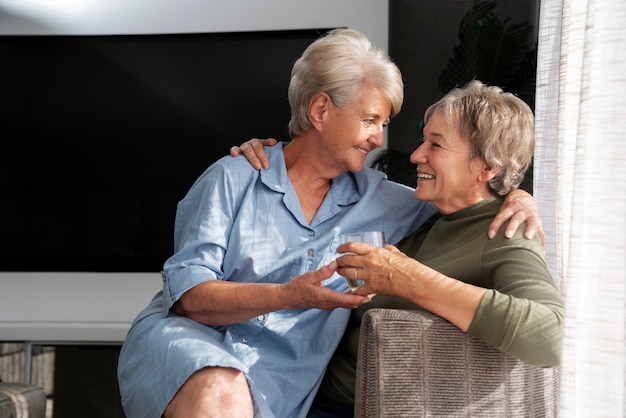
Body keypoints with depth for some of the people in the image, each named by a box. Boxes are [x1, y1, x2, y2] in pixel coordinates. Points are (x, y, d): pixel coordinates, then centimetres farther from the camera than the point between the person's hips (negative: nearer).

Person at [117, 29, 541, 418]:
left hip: (277, 376, 3)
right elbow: (186, 294, -8)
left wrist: (516, 198, 0)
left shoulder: (376, 199, 11)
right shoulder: (234, 178, 0)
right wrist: (288, 296, -23)